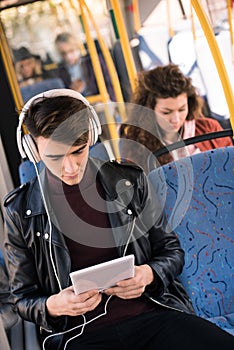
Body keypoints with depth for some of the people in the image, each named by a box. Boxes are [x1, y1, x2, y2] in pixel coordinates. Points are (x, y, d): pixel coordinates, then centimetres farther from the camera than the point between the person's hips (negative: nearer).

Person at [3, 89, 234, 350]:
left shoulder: (129, 181, 7)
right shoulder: (21, 212, 3)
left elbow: (171, 250, 16)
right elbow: (24, 297, 11)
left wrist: (149, 275, -7)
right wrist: (52, 306, -12)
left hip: (153, 312, 2)